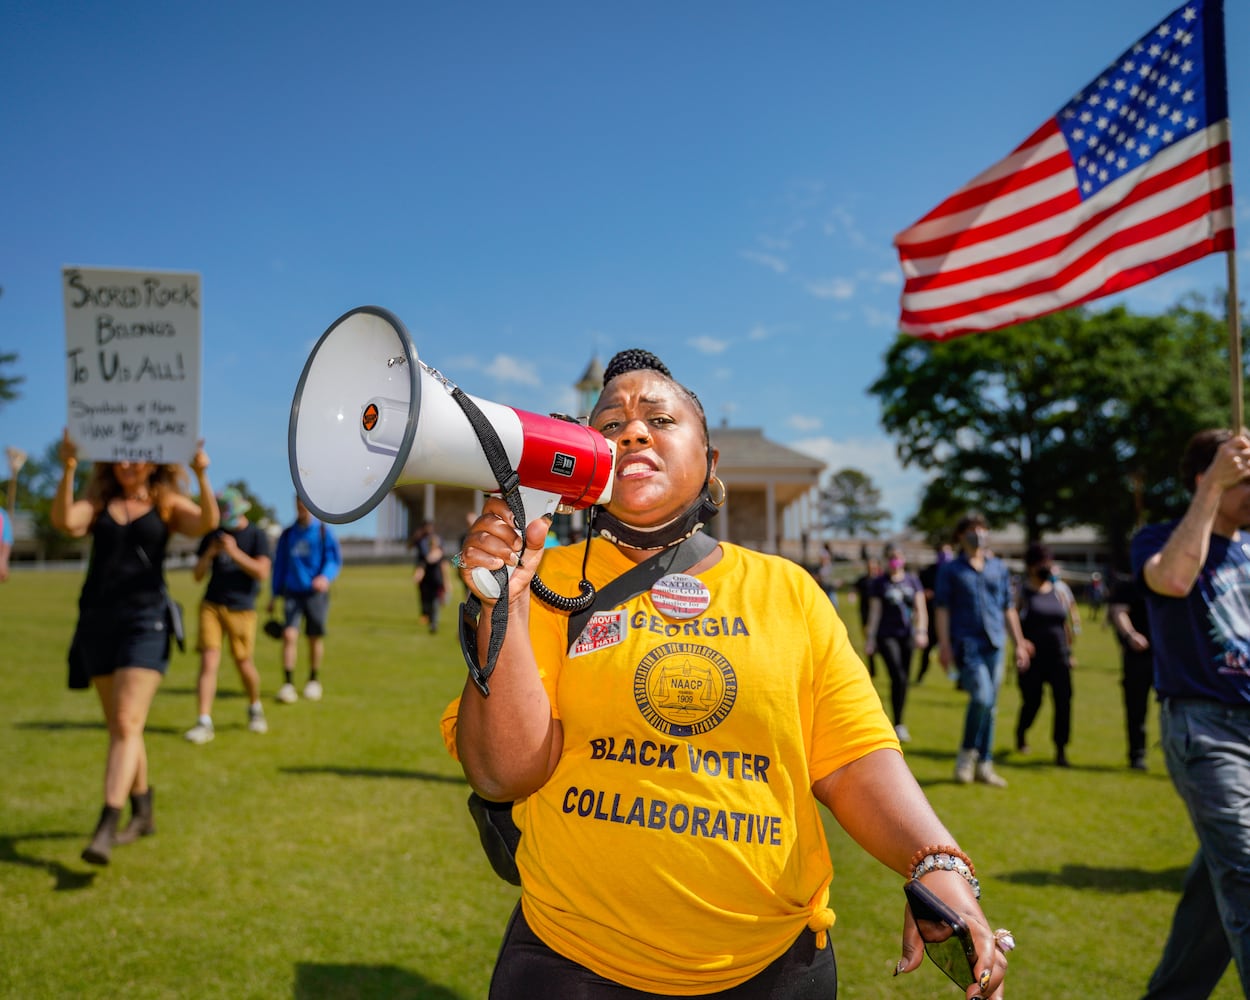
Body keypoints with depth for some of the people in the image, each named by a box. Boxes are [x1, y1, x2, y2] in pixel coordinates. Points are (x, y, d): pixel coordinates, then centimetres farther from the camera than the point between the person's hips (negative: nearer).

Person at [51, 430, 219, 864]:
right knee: (119, 727, 13)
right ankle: (143, 813, 29)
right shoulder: (99, 502, 10)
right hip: (97, 619, 4)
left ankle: (105, 829, -15)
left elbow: (207, 523, -15)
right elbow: (64, 521, -11)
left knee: (127, 725, -13)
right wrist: (67, 470, -22)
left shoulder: (167, 504, 4)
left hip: (144, 621, -4)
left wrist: (201, 476, -30)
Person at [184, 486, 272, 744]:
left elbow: (262, 572, -12)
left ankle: (255, 707, 30)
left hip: (241, 609, -2)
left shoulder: (256, 536, 0)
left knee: (244, 664, 3)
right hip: (212, 606, 2)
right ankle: (204, 722, -6)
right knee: (208, 661, -7)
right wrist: (209, 554, -10)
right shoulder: (213, 536, 10)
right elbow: (197, 575, 8)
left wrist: (234, 552, -19)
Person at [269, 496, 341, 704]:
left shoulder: (324, 532, 0)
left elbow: (335, 559, -2)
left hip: (316, 593, -1)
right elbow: (279, 564, 13)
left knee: (315, 638, 6)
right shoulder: (287, 534, 8)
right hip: (292, 593, 1)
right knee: (289, 634, -13)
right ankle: (288, 683, -9)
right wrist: (274, 595, 12)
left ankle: (314, 680, 25)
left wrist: (326, 577, -22)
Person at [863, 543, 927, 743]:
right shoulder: (879, 583, 1)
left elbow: (920, 609, 5)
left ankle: (900, 723, 22)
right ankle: (898, 724, -9)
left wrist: (921, 631, -7)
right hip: (887, 635, -3)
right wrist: (870, 638, -3)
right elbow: (874, 612, 0)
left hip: (907, 636, 3)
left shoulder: (912, 580, 9)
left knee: (904, 681, 8)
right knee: (898, 677, -15)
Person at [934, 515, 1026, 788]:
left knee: (990, 706, 7)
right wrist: (944, 645, -9)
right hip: (966, 644, -4)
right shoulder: (951, 570, 4)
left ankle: (984, 765, 17)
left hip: (994, 644, 4)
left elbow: (1008, 608, 17)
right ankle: (967, 754, 1)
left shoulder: (999, 567, 14)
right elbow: (943, 609, -1)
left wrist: (1019, 643, 14)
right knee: (981, 697, -19)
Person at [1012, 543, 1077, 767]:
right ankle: (1021, 734, 29)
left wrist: (1069, 652, 16)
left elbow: (1067, 624, 18)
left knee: (1063, 701, -9)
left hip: (1058, 656, 3)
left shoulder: (1060, 590, 12)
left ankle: (1061, 750, 0)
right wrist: (1020, 643, -21)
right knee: (1032, 701, -2)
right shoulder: (1022, 590, 0)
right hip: (1031, 656, -3)